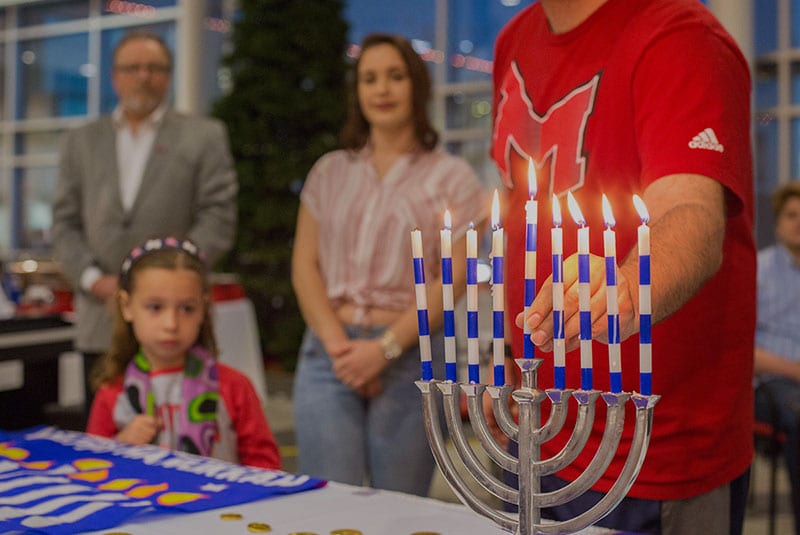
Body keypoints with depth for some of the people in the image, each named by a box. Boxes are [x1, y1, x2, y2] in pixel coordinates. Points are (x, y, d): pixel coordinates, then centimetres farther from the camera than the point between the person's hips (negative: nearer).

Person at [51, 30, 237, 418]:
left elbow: (218, 220, -2)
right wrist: (94, 279, -5)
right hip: (100, 324, 3)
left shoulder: (204, 136, 6)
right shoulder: (81, 141, 16)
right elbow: (65, 224, 11)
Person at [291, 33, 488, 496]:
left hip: (411, 354, -2)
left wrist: (386, 348, -13)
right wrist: (337, 344, -8)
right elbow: (304, 265, 7)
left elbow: (452, 280, -4)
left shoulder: (450, 177, 4)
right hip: (330, 352, 2)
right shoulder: (330, 172, 13)